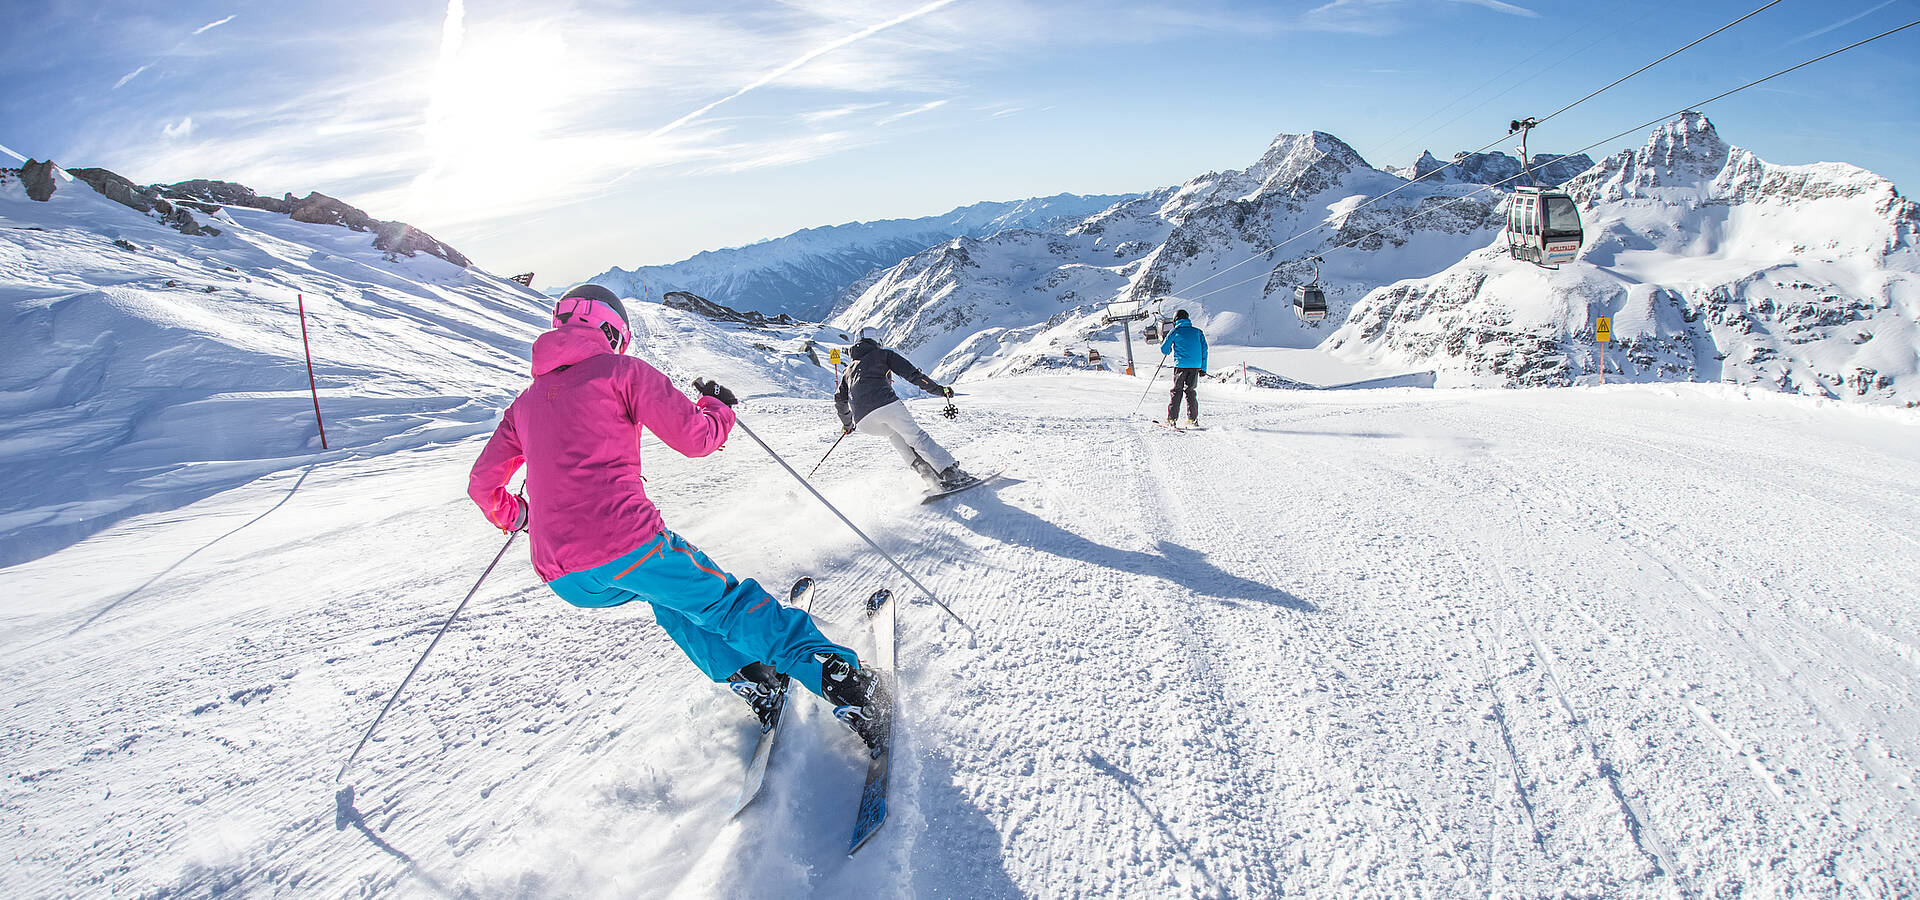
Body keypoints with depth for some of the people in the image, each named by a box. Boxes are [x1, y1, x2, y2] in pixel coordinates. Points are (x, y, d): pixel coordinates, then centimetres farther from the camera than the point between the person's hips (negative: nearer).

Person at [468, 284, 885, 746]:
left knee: (669, 593, 30)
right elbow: (694, 437, -4)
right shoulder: (622, 370, 4)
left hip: (564, 580, 6)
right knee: (727, 602, 5)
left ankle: (750, 681, 17)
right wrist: (718, 406, 18)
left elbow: (483, 485, 29)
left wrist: (513, 515, 51)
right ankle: (842, 679, -8)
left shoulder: (524, 402, 22)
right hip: (627, 545, -6)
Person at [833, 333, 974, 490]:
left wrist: (847, 425, 53)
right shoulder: (882, 353, 21)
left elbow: (840, 401, 37)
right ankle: (952, 473, -9)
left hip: (863, 421, 4)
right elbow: (912, 374, 9)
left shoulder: (849, 369, 34)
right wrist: (939, 390, 10)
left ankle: (930, 477, 11)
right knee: (917, 438, 2)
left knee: (895, 435, 26)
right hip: (887, 405, -4)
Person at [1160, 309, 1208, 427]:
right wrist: (1203, 368, 11)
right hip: (1195, 366, 3)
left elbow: (1164, 350, 6)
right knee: (1191, 391, 11)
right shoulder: (1198, 332, 14)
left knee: (1176, 391, 3)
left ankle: (1171, 418, 0)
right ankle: (1192, 419, 4)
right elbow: (1204, 349, 9)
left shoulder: (1174, 332, 5)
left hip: (1181, 365, -3)